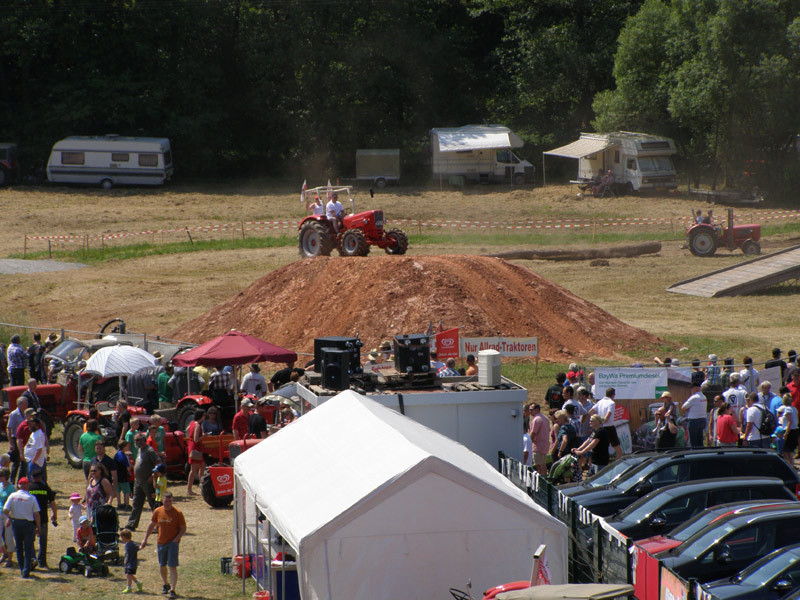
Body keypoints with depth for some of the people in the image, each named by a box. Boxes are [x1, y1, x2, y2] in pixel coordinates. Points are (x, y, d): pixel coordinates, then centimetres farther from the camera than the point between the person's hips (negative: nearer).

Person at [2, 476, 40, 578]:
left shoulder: (13, 496, -5)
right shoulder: (31, 498, -9)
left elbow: (5, 510, -9)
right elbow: (36, 514, -9)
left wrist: (11, 518, 10)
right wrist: (38, 527, 1)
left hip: (16, 523, 2)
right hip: (29, 523, -2)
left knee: (19, 548, 17)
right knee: (28, 549, 2)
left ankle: (22, 569, 25)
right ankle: (26, 571, -4)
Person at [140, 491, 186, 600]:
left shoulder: (178, 513, -9)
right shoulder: (158, 512, 2)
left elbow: (183, 528, -2)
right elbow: (151, 525, 14)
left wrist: (177, 538, -17)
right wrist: (145, 539, 13)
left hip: (173, 543, -4)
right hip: (161, 542, 4)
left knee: (172, 567, -10)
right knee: (162, 566, 14)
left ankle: (172, 590, -10)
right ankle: (166, 585, 37)